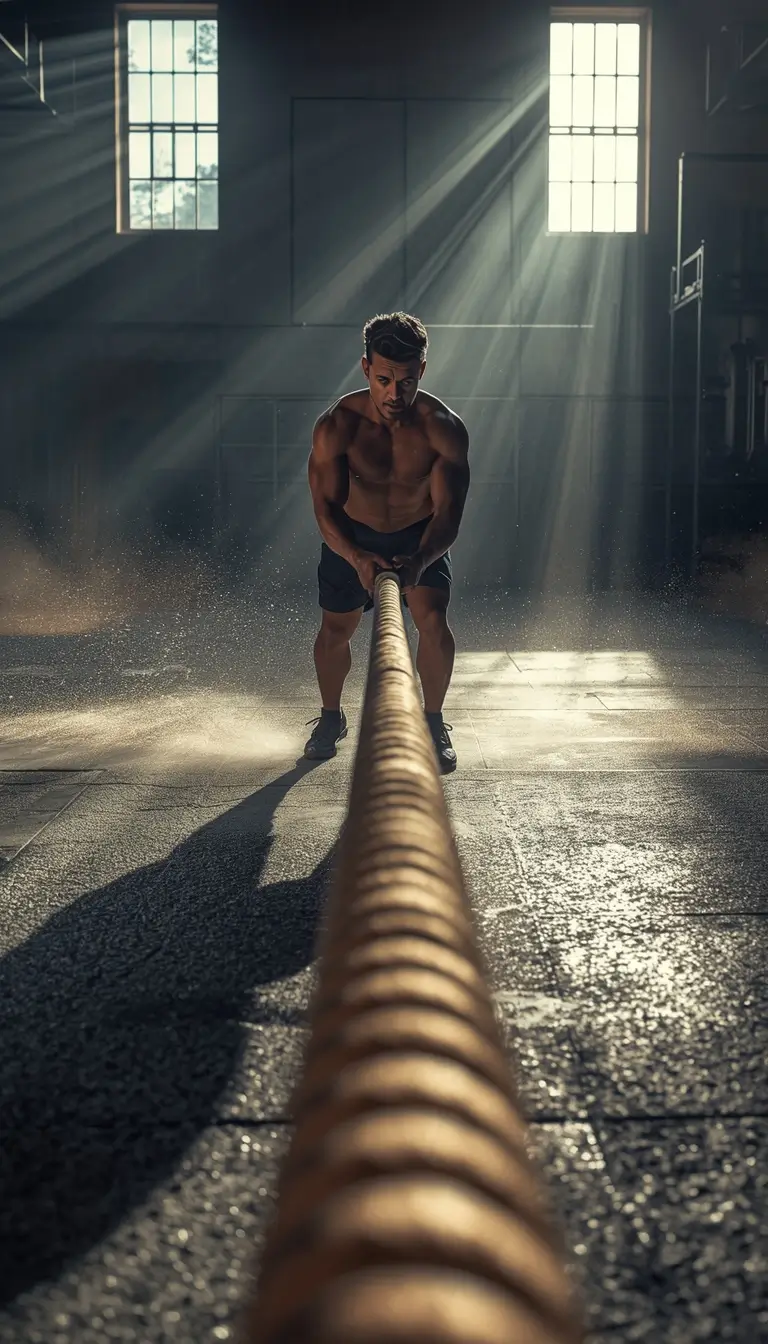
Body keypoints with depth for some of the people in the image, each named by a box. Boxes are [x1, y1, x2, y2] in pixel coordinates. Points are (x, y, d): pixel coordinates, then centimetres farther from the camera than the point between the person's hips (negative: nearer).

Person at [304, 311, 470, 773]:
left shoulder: (445, 429, -27)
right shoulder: (337, 426, -27)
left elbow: (448, 514, -30)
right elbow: (327, 508, -28)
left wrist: (419, 561, -50)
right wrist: (358, 558, -47)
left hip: (421, 535, -1)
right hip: (352, 535, 1)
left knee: (434, 621, -17)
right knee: (336, 628, 8)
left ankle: (433, 721, 7)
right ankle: (332, 717, 35)